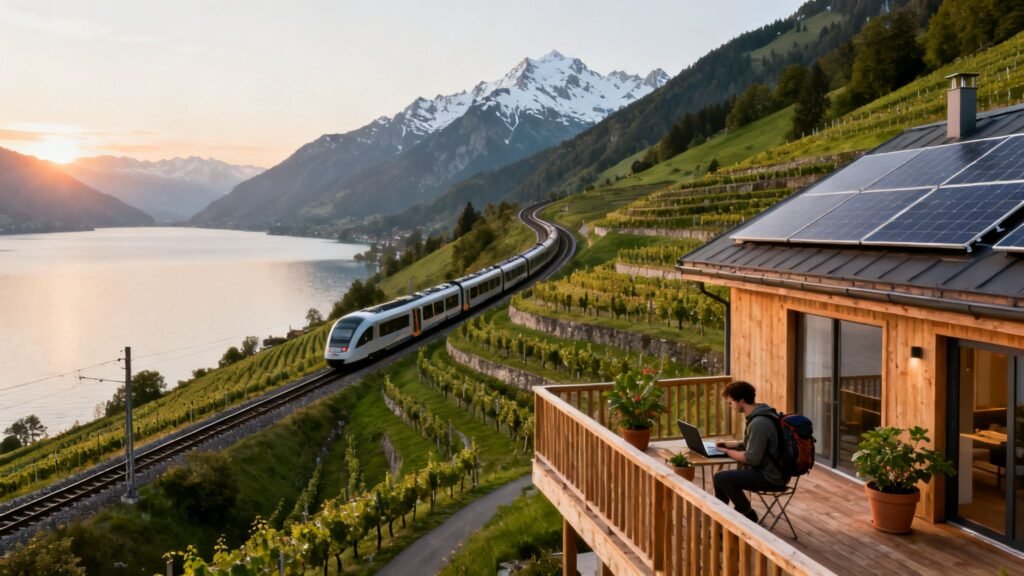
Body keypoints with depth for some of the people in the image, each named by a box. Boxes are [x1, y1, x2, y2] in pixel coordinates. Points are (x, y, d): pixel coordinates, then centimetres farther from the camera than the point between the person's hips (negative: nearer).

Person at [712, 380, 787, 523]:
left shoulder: (759, 423, -25)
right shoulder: (758, 416, 7)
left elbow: (752, 459, -25)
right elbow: (752, 445, 20)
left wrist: (727, 452, -13)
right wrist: (728, 443, 10)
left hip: (770, 477, -10)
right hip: (767, 470, 10)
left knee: (721, 478, -15)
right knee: (723, 476, 16)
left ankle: (748, 516, 1)